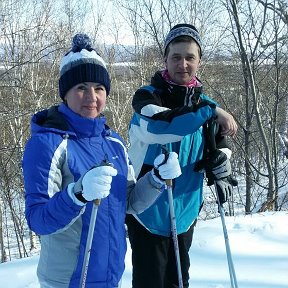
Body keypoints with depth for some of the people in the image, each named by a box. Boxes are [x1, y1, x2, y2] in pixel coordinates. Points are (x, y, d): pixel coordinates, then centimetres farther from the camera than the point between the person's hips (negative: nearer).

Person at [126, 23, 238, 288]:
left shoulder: (203, 102, 6)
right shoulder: (147, 96, -9)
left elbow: (220, 146, 18)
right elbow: (158, 126, -31)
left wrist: (221, 171, -4)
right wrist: (211, 111, -28)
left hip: (185, 212, 5)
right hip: (149, 211, -5)